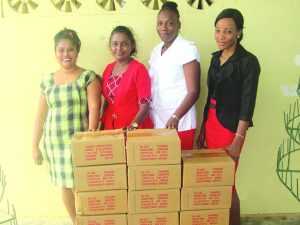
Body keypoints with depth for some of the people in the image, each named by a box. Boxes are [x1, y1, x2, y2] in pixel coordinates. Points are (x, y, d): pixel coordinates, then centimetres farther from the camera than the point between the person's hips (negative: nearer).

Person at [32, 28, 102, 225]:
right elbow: (41, 114, 10)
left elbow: (94, 108, -12)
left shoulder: (89, 77, -4)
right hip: (54, 142, 4)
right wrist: (35, 145, 10)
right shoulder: (47, 81, 8)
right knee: (65, 186, 13)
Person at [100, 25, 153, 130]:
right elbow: (107, 100, 12)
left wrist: (133, 125, -27)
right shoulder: (108, 69, 3)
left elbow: (144, 105, -15)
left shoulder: (138, 69, -14)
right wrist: (103, 126, 9)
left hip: (135, 130, -5)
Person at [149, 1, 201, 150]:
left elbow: (193, 91, -15)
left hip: (179, 123, -6)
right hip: (156, 121, 6)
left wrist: (175, 117, -27)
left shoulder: (187, 48, -9)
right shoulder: (156, 50, 11)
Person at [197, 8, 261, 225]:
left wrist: (237, 141, -19)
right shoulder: (216, 57, 9)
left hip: (230, 126, -7)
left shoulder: (248, 61, -11)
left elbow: (248, 104, -15)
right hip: (211, 123, 7)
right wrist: (203, 129, 13)